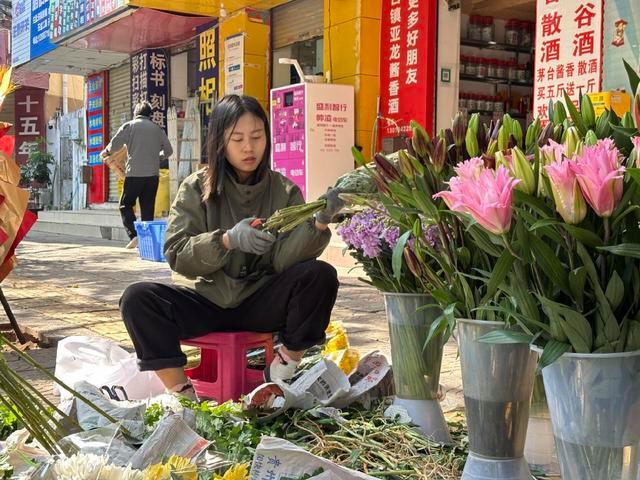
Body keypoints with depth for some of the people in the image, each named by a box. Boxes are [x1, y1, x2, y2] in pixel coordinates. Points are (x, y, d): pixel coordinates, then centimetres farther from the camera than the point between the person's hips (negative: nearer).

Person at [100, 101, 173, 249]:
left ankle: (134, 235, -7)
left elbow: (114, 145, -3)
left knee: (126, 205, 9)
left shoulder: (129, 126, 0)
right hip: (153, 175, 3)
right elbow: (168, 150, 12)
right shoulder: (157, 129, 9)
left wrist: (105, 152, 18)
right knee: (148, 208, 9)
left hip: (134, 174, -3)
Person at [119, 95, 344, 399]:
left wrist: (318, 224, -32)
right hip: (205, 302, 0)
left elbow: (283, 260, -13)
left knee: (321, 275, -25)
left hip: (260, 304, 1)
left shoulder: (284, 191, 0)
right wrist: (227, 240, -29)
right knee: (137, 298, -26)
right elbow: (176, 255, -10)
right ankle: (182, 393, -16)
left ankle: (282, 374, -8)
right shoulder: (197, 188, -2)